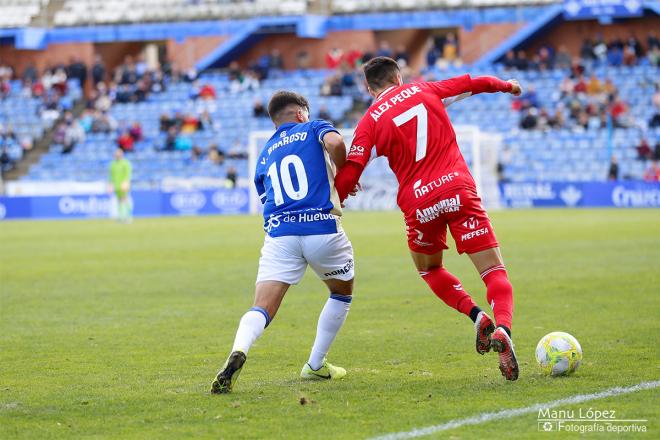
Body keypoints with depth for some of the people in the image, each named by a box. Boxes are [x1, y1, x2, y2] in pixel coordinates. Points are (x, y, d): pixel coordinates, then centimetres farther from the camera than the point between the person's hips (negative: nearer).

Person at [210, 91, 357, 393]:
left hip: (279, 234, 3)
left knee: (261, 310, -7)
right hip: (322, 229, -2)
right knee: (342, 293, 25)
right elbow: (335, 143, -11)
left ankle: (238, 352, -39)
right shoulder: (313, 129, 12)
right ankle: (316, 365, 24)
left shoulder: (265, 156, 26)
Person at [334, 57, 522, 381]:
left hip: (418, 203, 0)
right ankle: (502, 328, -29)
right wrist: (507, 85, 42)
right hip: (458, 189, 0)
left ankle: (477, 316, 3)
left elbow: (349, 174, -2)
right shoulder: (424, 90, 13)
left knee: (429, 269, 26)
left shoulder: (370, 121, 6)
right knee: (495, 271, 0)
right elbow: (473, 83, 24)